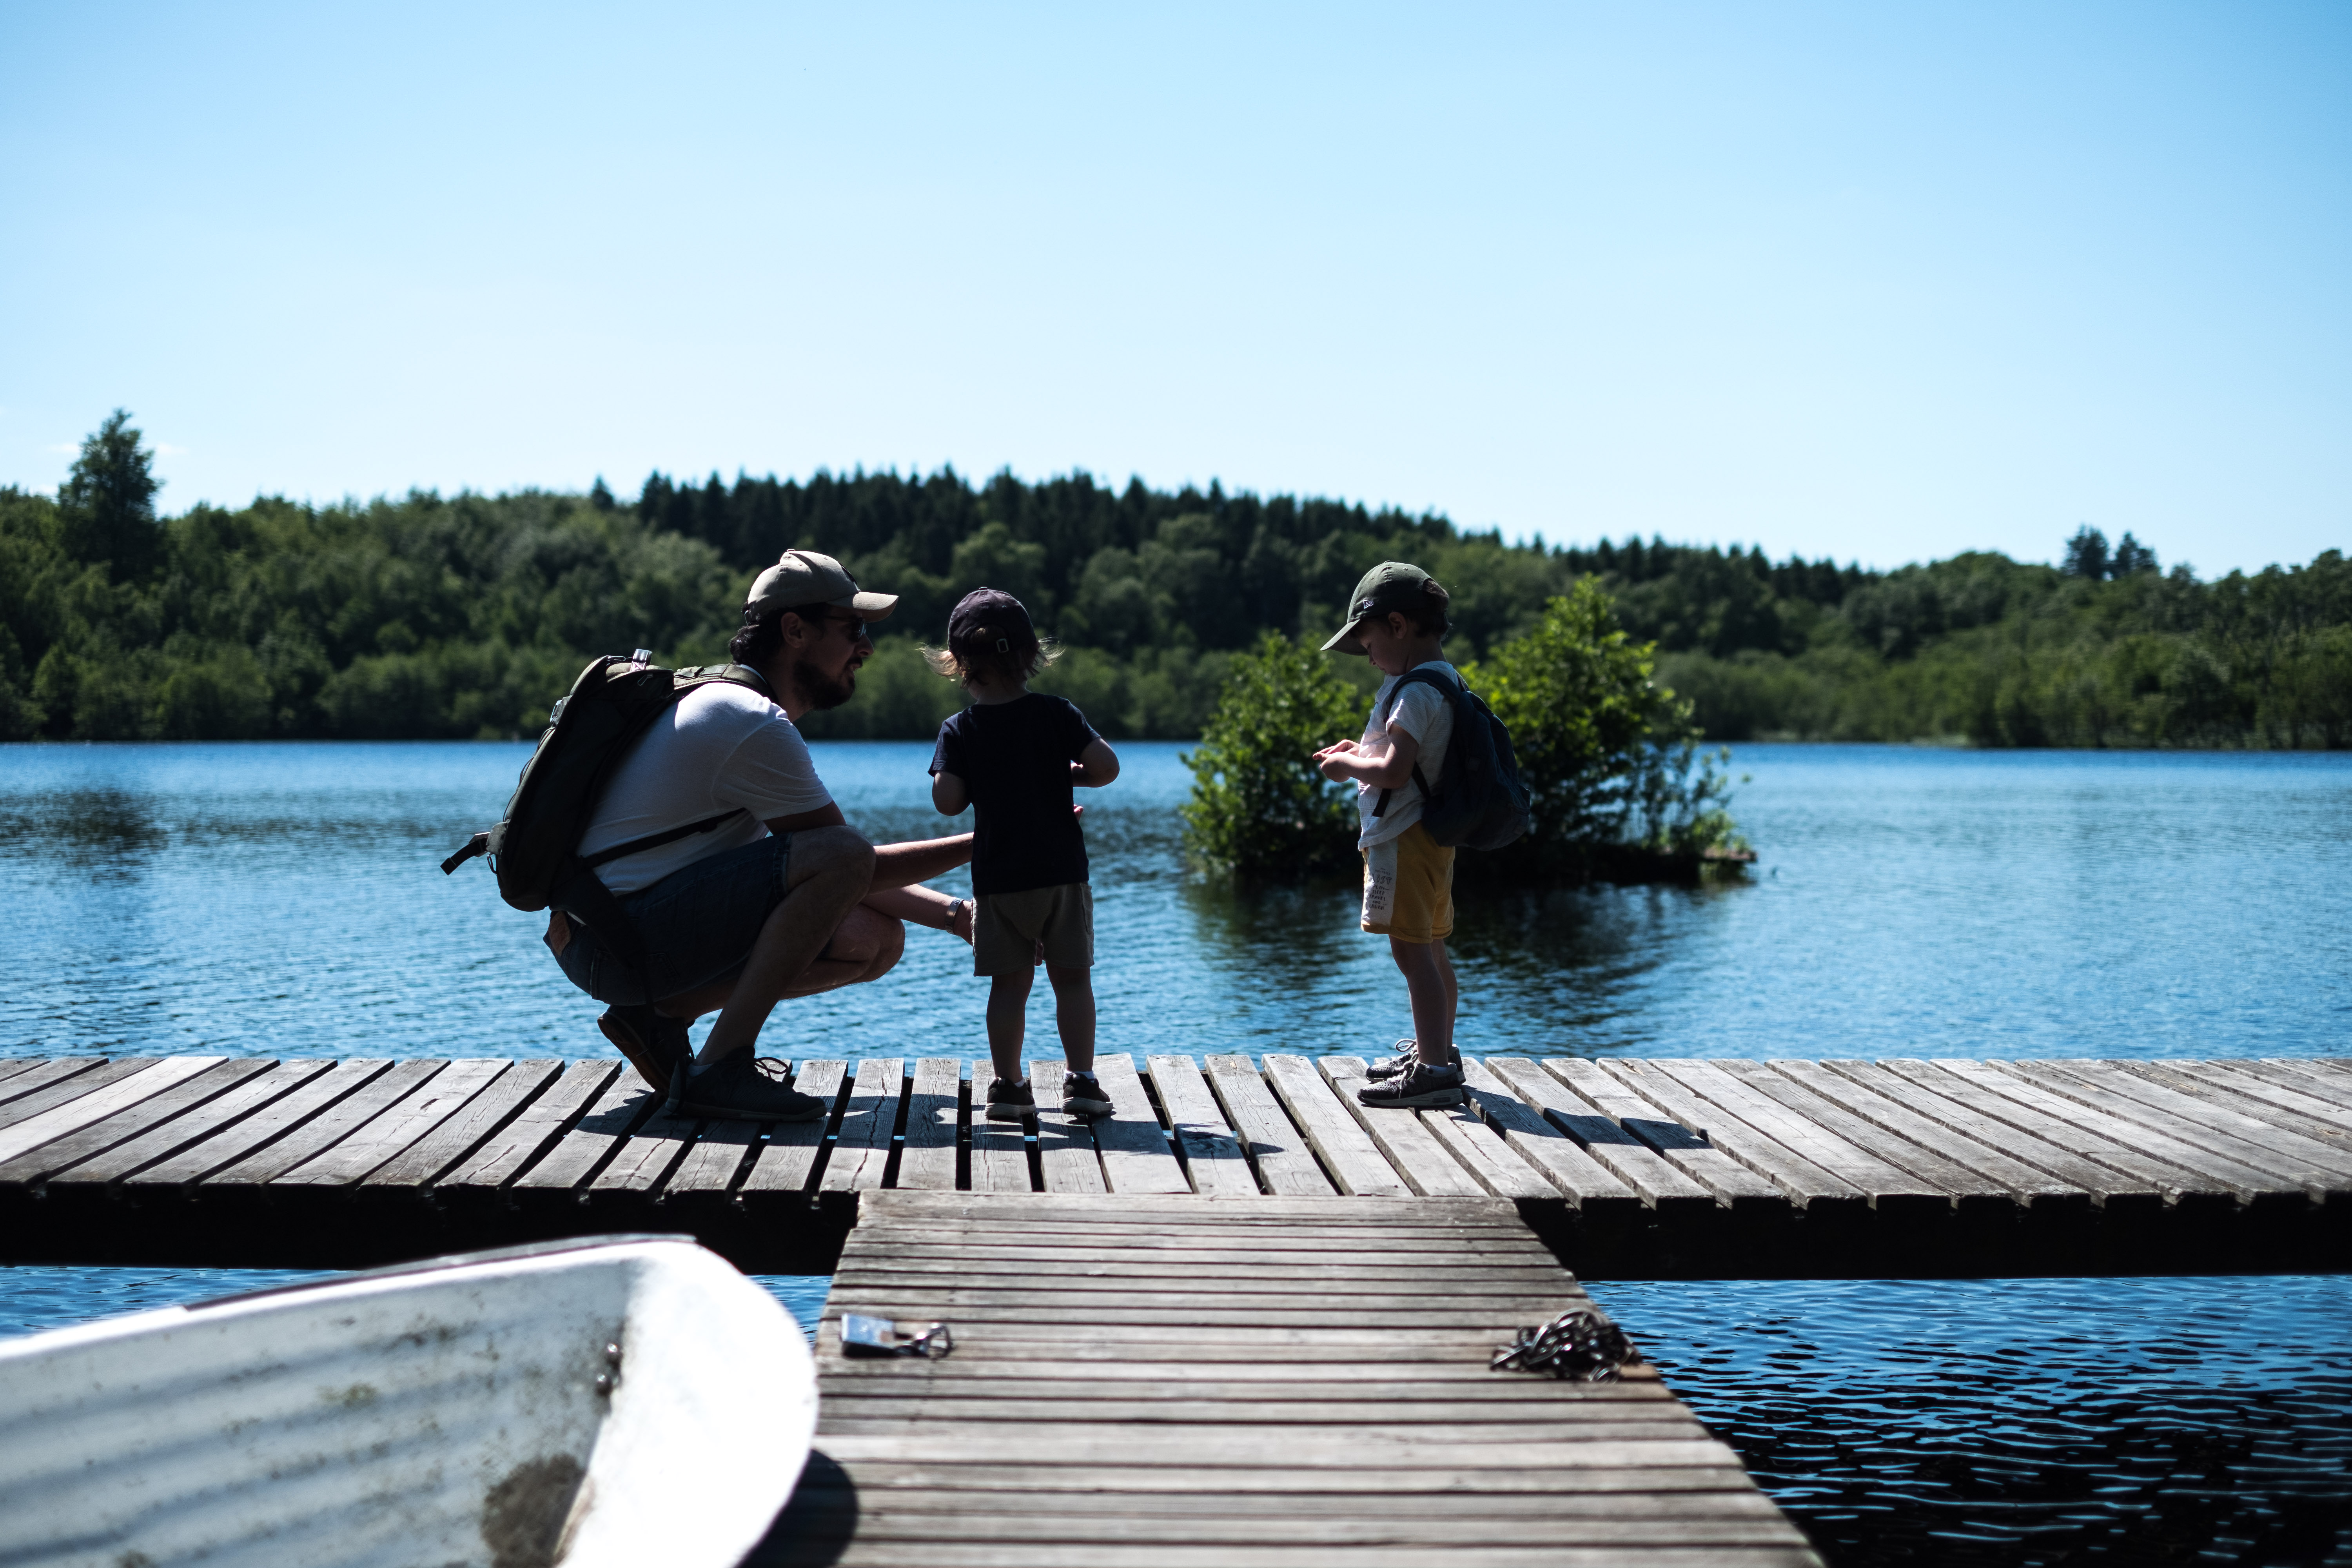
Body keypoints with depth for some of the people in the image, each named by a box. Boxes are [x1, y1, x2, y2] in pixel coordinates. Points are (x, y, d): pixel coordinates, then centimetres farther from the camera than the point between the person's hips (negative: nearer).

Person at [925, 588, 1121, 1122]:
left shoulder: (959, 731, -2)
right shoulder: (1056, 714, -4)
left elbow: (947, 801, -10)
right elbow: (1106, 767, -12)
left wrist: (983, 785, 9)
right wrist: (1069, 776, 7)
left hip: (997, 879, 1)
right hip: (1062, 872, -1)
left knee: (1010, 984, 6)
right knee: (1072, 978, 6)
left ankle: (1009, 1085, 6)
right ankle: (1081, 1081, 3)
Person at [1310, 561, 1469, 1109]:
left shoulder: (1416, 689, -18)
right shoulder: (1443, 678, 14)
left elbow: (1394, 771, -26)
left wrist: (1348, 767, -9)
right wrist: (1363, 752, 14)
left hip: (1403, 837, -11)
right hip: (1432, 834, 11)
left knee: (1411, 950, -10)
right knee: (1431, 949, 18)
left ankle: (1433, 1070, -11)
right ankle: (1437, 1053, 30)